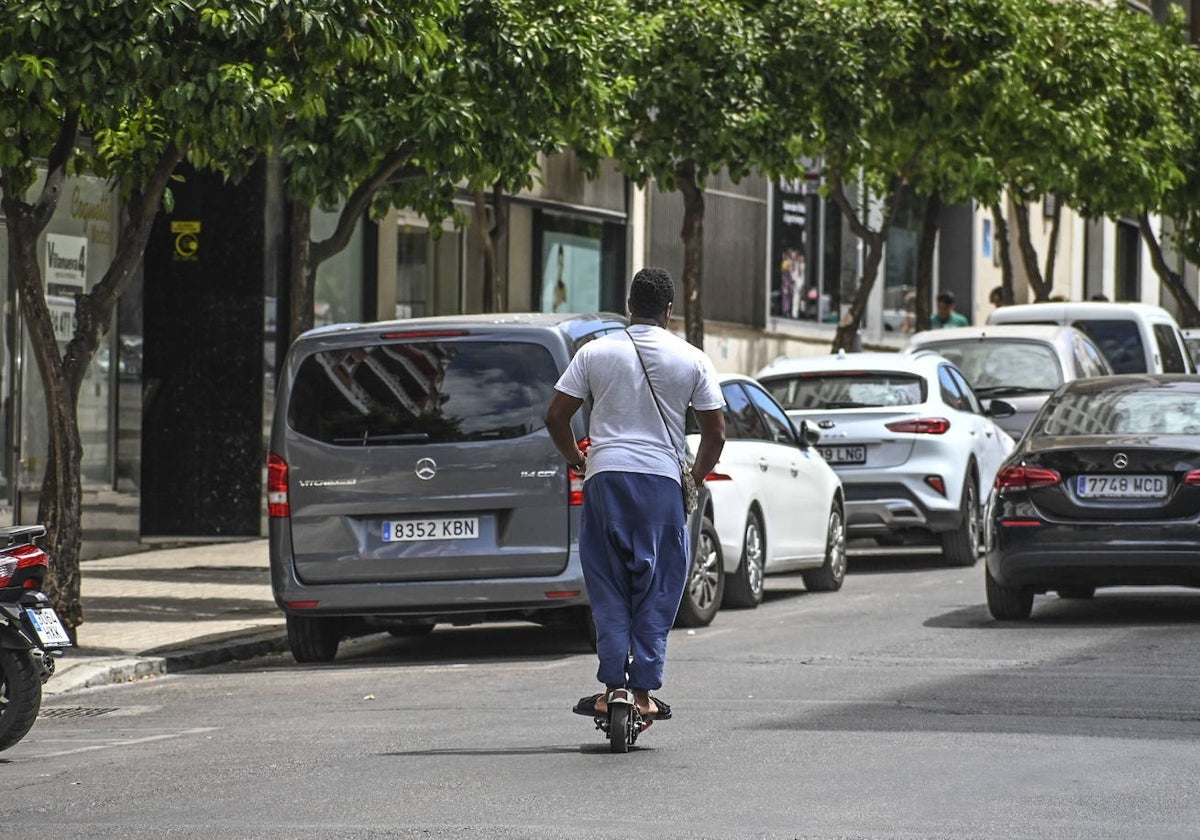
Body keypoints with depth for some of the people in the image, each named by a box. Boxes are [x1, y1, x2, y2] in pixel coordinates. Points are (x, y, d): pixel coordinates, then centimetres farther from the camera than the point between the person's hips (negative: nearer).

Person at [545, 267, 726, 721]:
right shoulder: (692, 360, 3)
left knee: (608, 588, 7)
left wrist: (575, 459, 20)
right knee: (655, 592, 6)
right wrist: (697, 475, 22)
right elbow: (715, 431, 4)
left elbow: (556, 416, 3)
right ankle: (644, 693, 3)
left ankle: (612, 687, -1)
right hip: (662, 479, 0)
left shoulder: (595, 352, 4)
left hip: (605, 477, 0)